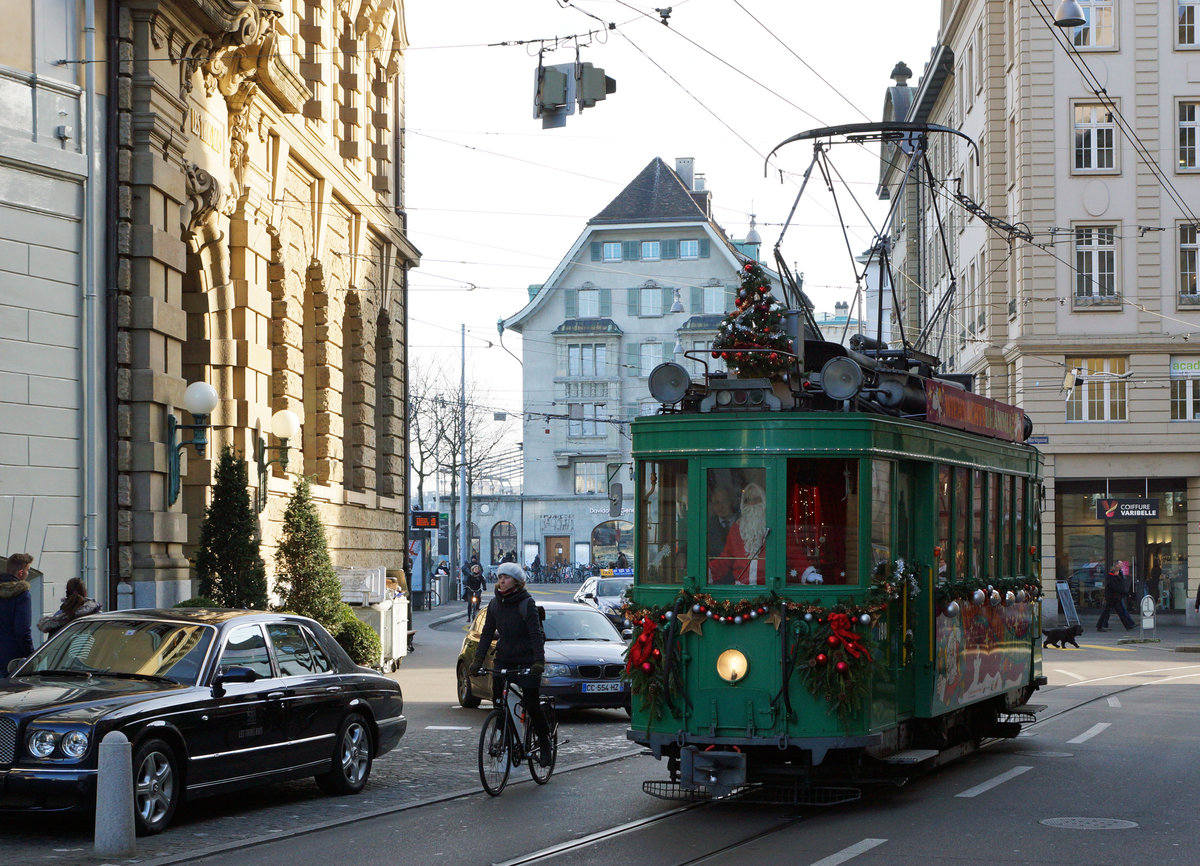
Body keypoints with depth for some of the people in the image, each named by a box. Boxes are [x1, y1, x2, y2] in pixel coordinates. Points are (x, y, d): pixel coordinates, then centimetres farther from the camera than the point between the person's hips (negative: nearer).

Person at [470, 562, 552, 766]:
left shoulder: (527, 603, -12)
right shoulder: (495, 603, 5)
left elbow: (536, 634, -19)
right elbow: (487, 633, 6)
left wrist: (538, 661, -29)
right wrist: (478, 660, -3)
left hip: (527, 661, -5)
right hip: (503, 659, 5)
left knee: (532, 705, -6)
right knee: (498, 703, -2)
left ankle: (544, 744, 10)